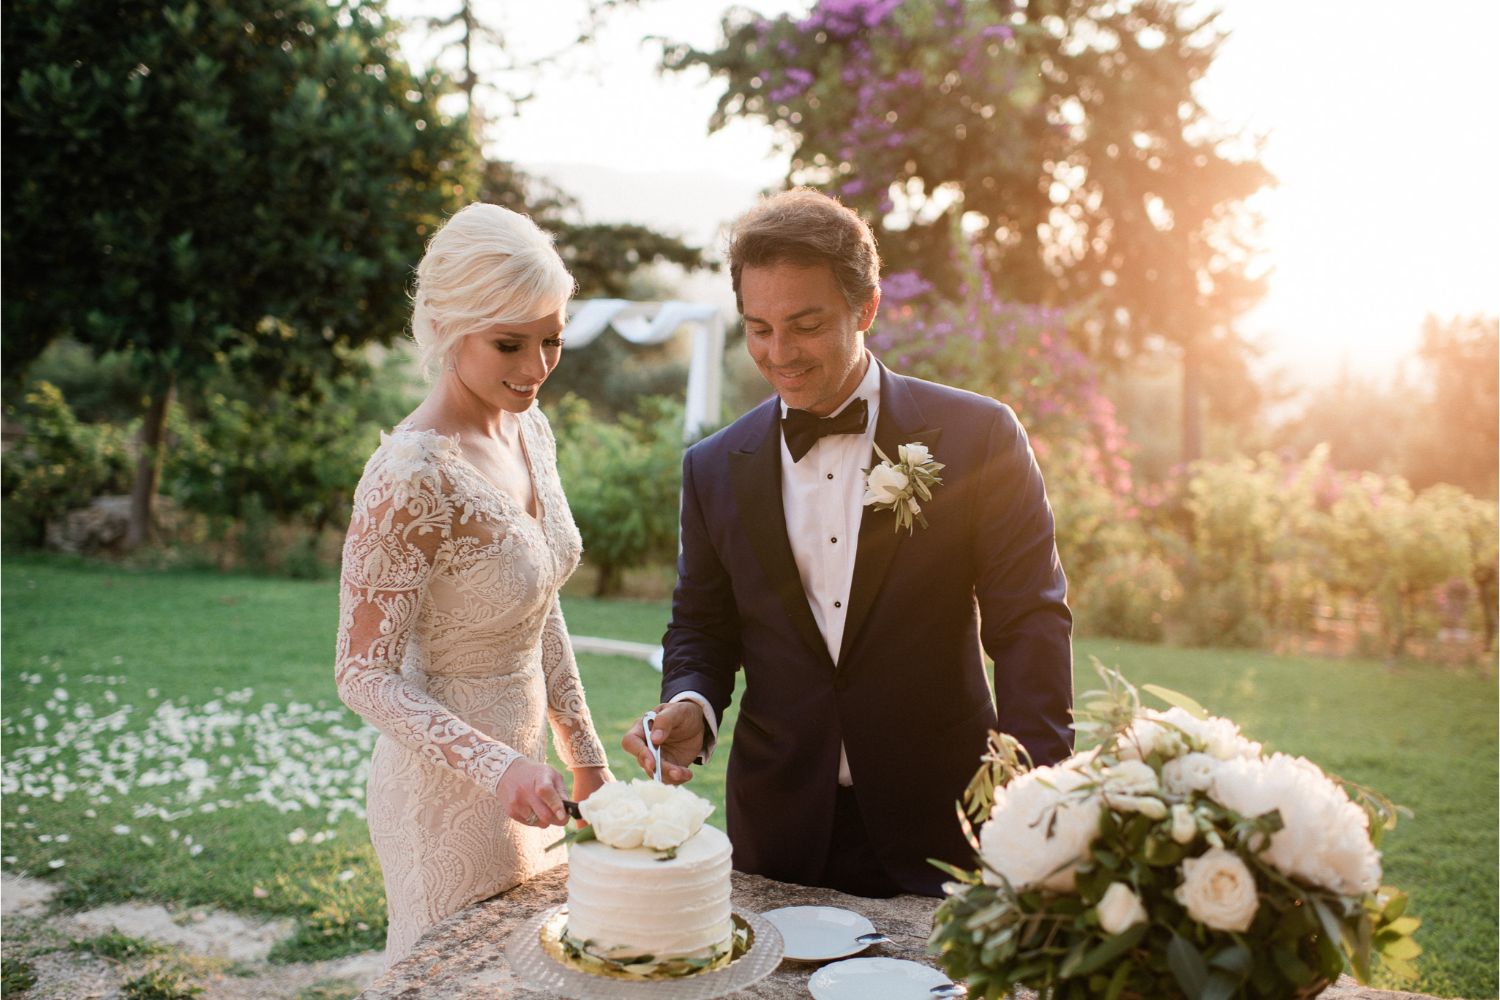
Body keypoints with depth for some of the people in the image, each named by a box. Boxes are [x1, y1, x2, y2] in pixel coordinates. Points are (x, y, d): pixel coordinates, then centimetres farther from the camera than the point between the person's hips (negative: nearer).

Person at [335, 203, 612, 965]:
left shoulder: (528, 429, -1)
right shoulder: (412, 478, -25)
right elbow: (366, 674, -20)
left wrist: (585, 757, 11)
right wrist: (494, 767, -33)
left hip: (520, 769, 8)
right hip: (450, 791, -8)